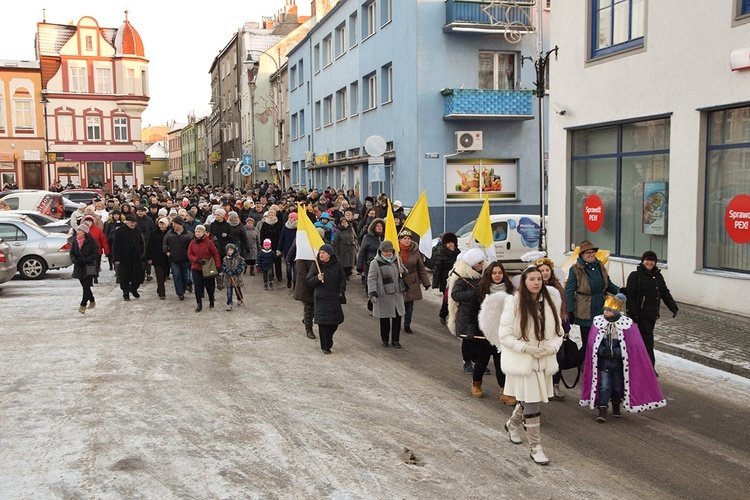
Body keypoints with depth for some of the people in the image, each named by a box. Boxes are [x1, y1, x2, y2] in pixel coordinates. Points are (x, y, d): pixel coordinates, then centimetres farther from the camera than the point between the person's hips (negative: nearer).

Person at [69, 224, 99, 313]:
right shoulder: (75, 241, 7)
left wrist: (85, 260, -20)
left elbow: (95, 254, -10)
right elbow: (72, 253, 11)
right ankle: (92, 301, 31)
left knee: (86, 286, -10)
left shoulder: (91, 241, -8)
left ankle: (83, 306, -11)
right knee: (85, 286, 14)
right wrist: (75, 260, -10)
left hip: (89, 267, -6)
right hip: (79, 267, 6)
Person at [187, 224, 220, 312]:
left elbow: (215, 253, -6)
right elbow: (189, 254, 2)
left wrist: (218, 265, -11)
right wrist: (197, 260, -15)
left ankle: (211, 300, 32)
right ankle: (199, 304, 9)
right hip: (196, 268, 2)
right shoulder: (193, 242, 0)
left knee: (209, 285, 8)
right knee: (198, 286, -1)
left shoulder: (209, 242, -9)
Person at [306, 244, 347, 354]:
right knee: (323, 323, -5)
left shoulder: (337, 264, 0)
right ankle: (325, 347, 6)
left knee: (335, 320, 9)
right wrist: (317, 278, -21)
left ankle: (328, 338, 37)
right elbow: (309, 281, -3)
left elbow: (343, 279, 8)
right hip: (321, 299, -2)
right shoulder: (316, 266, -4)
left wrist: (341, 292, -2)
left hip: (334, 298, 3)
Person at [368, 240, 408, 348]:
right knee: (384, 319, 5)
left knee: (397, 318, 5)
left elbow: (405, 272, 22)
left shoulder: (396, 261, 8)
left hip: (397, 295, 4)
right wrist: (372, 293, -21)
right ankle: (385, 340, 22)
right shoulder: (375, 263, -7)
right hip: (383, 296, -4)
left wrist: (402, 271, -3)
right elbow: (371, 279, -9)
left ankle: (395, 340, 17)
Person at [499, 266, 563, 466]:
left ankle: (513, 424, 47)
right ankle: (535, 447, 10)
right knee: (531, 404, -4)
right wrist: (527, 348, -19)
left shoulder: (550, 302, 0)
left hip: (544, 361, 5)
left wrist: (551, 348, -12)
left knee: (530, 400, 18)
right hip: (522, 361, -5)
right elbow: (505, 335, -11)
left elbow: (558, 331, 7)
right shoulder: (514, 303, -13)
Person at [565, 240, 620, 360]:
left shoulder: (599, 265, 8)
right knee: (588, 342, -2)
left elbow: (608, 284, 20)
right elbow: (569, 291, -9)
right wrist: (570, 311, -12)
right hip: (585, 312, -6)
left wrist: (619, 291, 2)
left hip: (600, 310, 6)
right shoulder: (576, 269, -10)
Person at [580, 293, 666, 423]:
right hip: (603, 362, 0)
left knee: (618, 386, 15)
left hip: (619, 363, 0)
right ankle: (602, 409, 4)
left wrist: (614, 352, -21)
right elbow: (593, 343, -3)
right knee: (604, 385, -2)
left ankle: (616, 405, 38)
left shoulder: (627, 325, -13)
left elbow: (631, 346, -12)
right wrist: (602, 351, -21)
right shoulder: (598, 322, -8)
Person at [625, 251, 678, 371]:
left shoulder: (658, 276, 12)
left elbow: (665, 293, 15)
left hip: (653, 314, 7)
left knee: (647, 337, 14)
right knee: (648, 338, -10)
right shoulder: (635, 275, -10)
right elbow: (630, 296, -15)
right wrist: (632, 313, -21)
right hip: (641, 314, -7)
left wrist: (673, 307, 1)